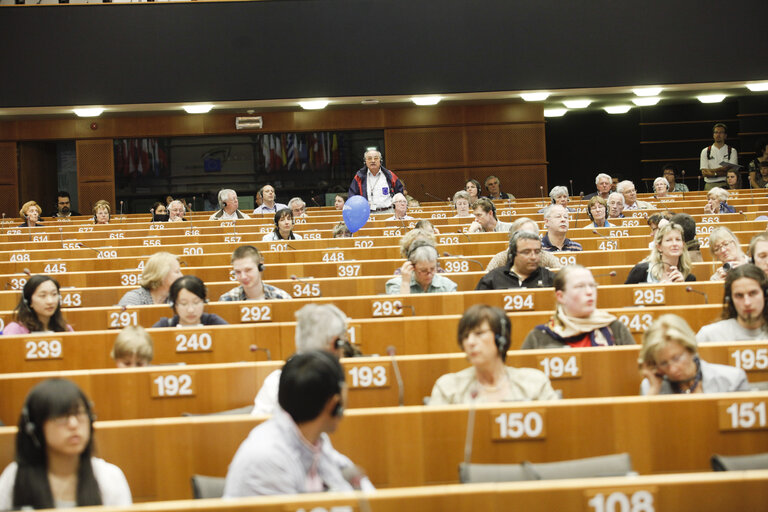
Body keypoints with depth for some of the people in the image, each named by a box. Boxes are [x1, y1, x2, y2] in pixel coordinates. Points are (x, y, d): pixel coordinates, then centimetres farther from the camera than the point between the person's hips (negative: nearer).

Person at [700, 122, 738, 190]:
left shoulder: (732, 151, 10)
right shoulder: (705, 151, 12)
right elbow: (704, 173, 4)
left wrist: (712, 171, -5)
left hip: (726, 185, 0)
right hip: (710, 185, 0)